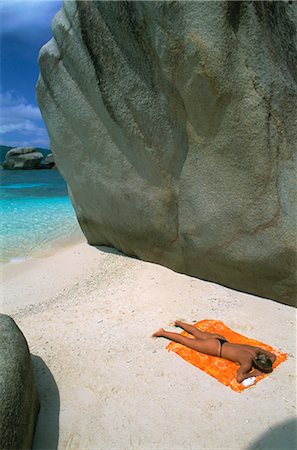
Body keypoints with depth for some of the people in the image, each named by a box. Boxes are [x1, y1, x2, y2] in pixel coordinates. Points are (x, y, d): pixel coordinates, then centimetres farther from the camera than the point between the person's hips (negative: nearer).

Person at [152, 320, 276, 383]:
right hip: (215, 348, -6)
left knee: (198, 333, 29)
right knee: (186, 340, 9)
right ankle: (163, 332, 22)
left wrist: (268, 365, -10)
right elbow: (239, 378, -39)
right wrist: (254, 373, -27)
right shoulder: (247, 363, -28)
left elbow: (273, 356, 7)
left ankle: (179, 323, 49)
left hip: (220, 339, 6)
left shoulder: (257, 350, -11)